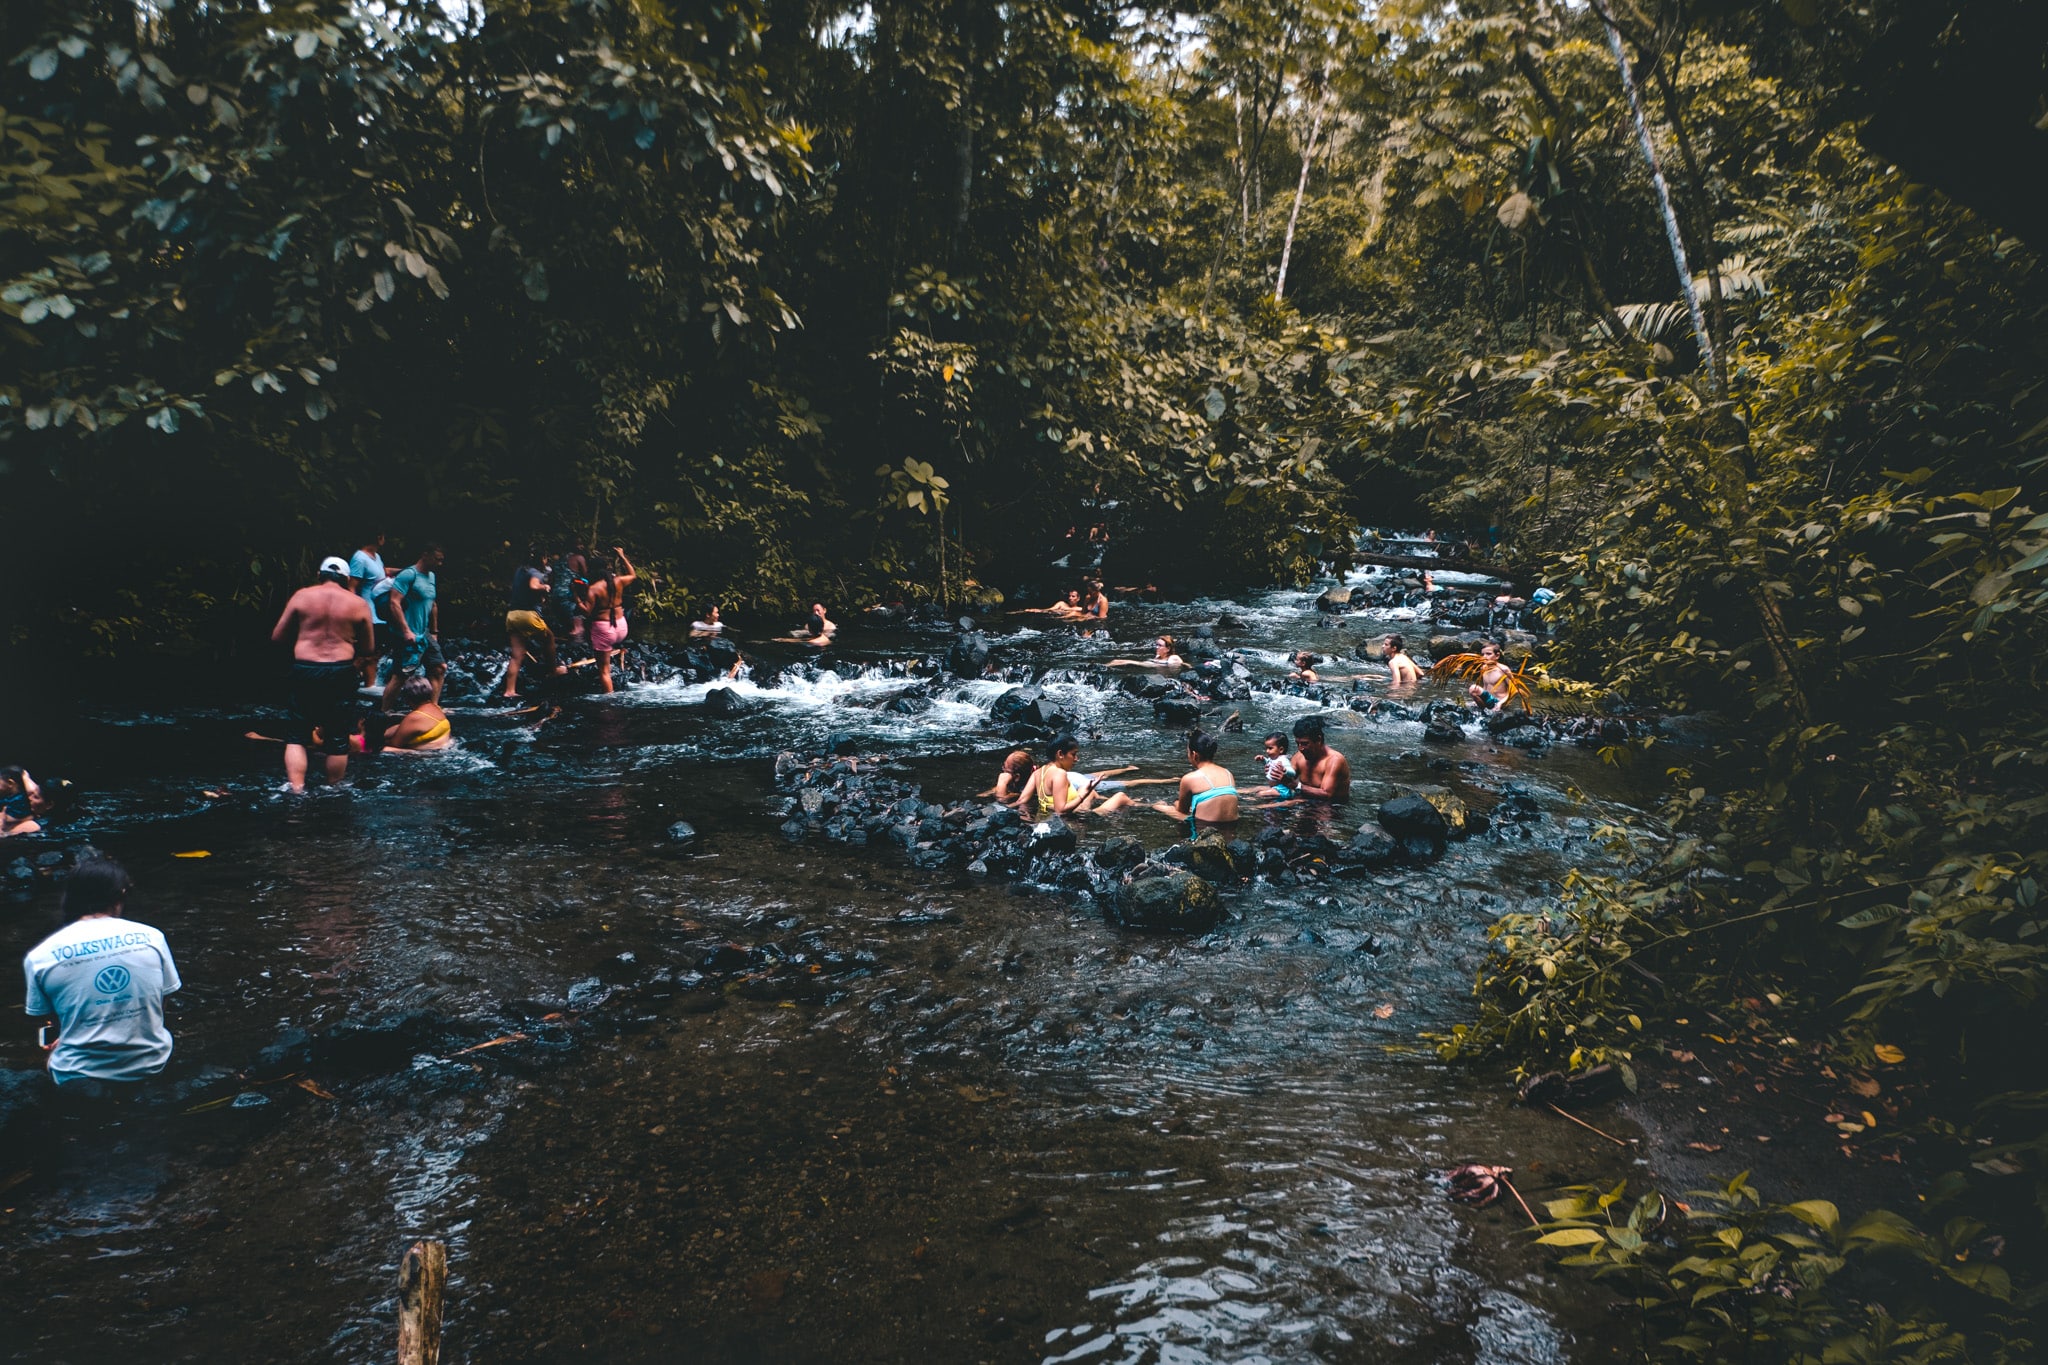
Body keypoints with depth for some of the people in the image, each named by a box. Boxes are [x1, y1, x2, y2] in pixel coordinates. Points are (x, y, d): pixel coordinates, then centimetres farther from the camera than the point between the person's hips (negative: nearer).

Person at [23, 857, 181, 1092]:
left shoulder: (39, 957, -6)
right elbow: (160, 1007, 6)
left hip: (82, 1079, -2)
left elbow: (42, 1021, 6)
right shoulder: (151, 937, -4)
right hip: (151, 1066, 2)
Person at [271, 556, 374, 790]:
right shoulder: (358, 604, 3)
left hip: (304, 671, 0)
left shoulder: (301, 596, 3)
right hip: (341, 673, 0)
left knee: (298, 736, 10)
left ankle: (296, 789, -2)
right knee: (338, 739, 9)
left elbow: (277, 637, 6)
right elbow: (367, 649, 7)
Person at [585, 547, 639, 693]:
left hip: (603, 629, -5)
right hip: (621, 626, 5)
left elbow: (587, 611, -18)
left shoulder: (593, 588, -14)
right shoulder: (619, 581, 0)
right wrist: (622, 556, 26)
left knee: (604, 670, 3)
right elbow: (633, 575, 22)